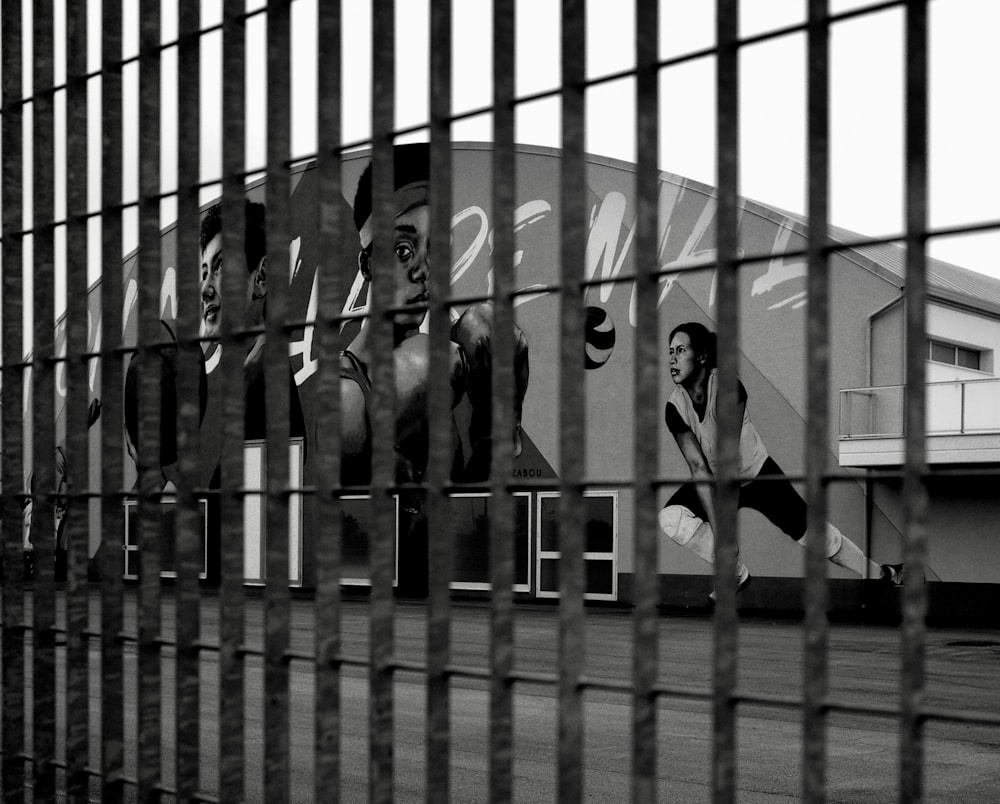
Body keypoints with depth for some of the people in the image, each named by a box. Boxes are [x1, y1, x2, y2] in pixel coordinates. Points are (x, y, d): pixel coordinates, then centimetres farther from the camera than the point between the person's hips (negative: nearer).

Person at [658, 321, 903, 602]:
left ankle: (881, 573, 27)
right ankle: (736, 574, -6)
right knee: (670, 518, -22)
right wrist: (716, 528, -30)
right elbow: (698, 468, -24)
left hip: (757, 474, -2)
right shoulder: (675, 407, -21)